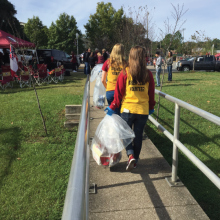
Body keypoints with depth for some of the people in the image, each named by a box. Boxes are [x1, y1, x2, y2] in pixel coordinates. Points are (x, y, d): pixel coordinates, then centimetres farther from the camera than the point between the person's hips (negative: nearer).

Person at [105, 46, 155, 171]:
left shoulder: (125, 73, -9)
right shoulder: (148, 74, -2)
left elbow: (119, 93, -6)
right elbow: (151, 93, 6)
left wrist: (113, 107, 5)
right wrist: (151, 107, 20)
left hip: (127, 109, -2)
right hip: (143, 110, 2)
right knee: (138, 135, 15)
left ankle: (131, 155, -2)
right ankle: (135, 161, 25)